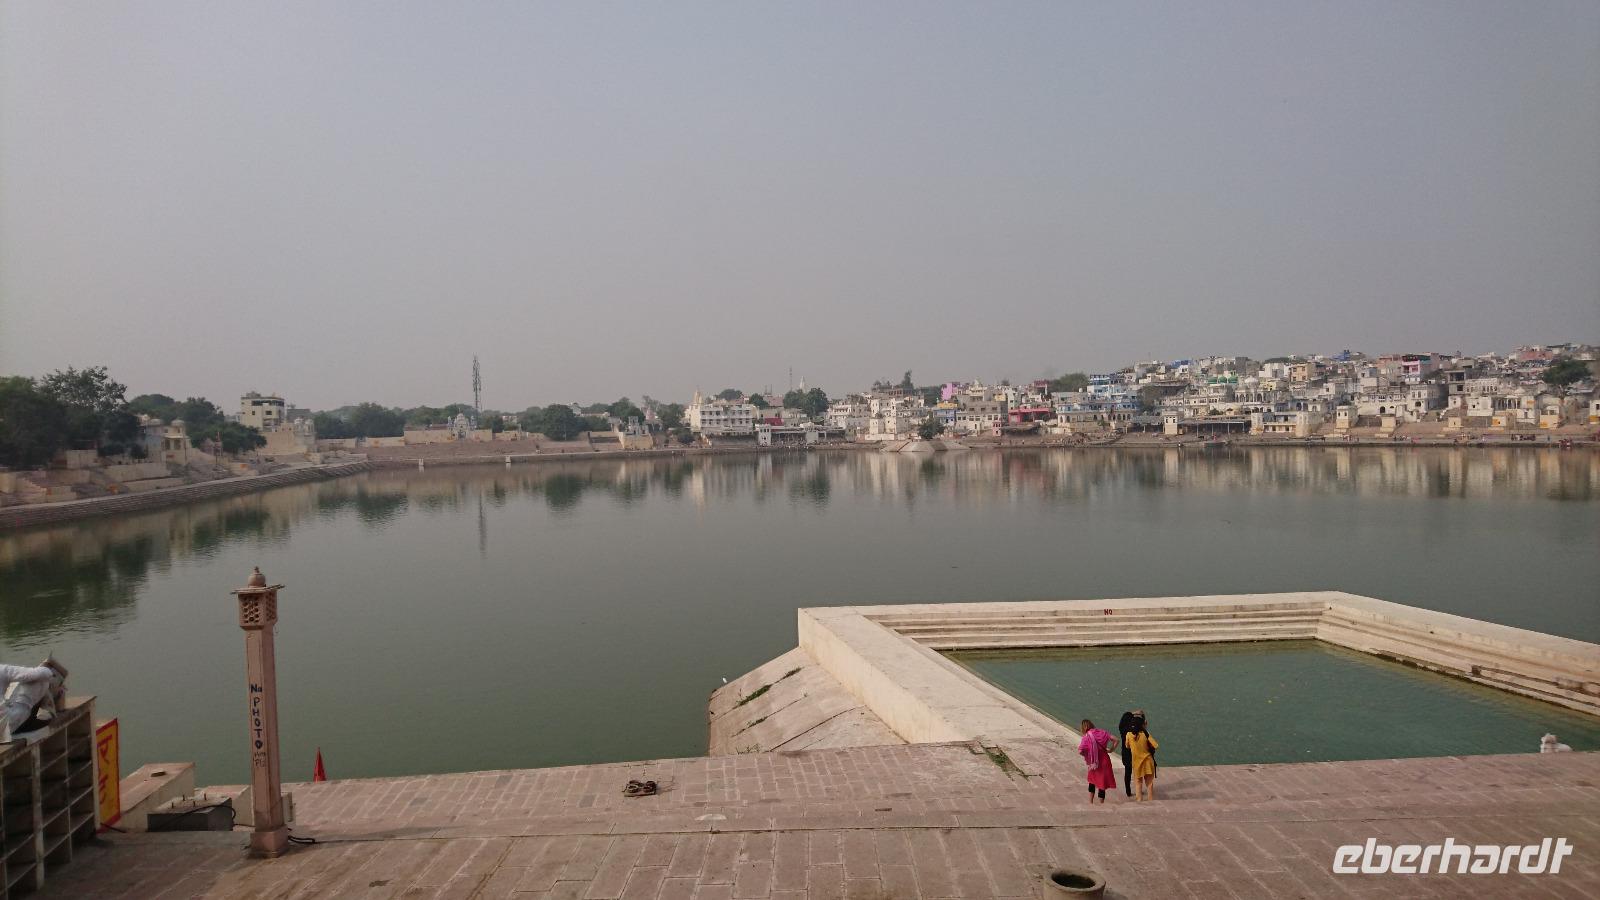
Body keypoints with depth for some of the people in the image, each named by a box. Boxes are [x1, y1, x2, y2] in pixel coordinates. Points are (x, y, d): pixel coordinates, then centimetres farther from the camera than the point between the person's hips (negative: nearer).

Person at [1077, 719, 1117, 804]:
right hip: (1104, 760, 1)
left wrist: (1087, 755, 2)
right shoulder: (1101, 732, -3)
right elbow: (1115, 740, -8)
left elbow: (1080, 752, -18)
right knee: (1102, 782, 12)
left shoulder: (1086, 737, -8)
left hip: (1094, 763, 0)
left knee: (1092, 781, 22)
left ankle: (1090, 802, 24)